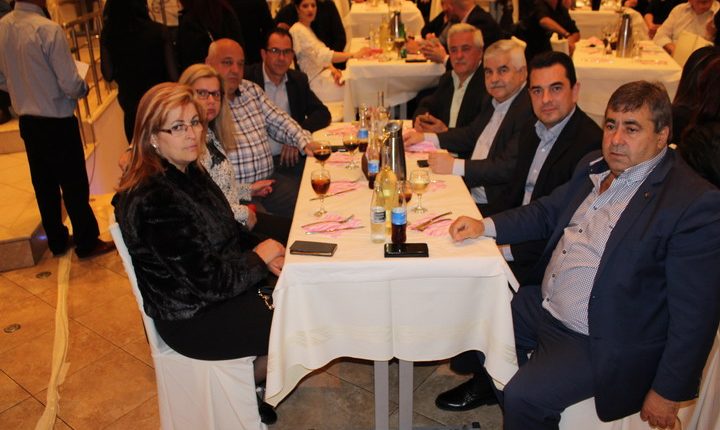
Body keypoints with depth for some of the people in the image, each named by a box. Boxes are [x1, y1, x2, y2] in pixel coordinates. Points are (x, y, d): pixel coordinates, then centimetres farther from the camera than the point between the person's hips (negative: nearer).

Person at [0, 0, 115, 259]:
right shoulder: (48, 29, -20)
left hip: (27, 120, 7)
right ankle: (87, 244, 18)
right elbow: (69, 83, -19)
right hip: (57, 121, -7)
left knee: (44, 184, 17)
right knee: (74, 184, 6)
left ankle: (57, 241, 31)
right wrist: (83, 88, 2)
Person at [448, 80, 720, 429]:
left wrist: (668, 393, -15)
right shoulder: (594, 167, 5)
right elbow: (546, 212, 16)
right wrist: (484, 226, 0)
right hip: (544, 307, 8)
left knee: (523, 397, -20)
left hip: (601, 343, -7)